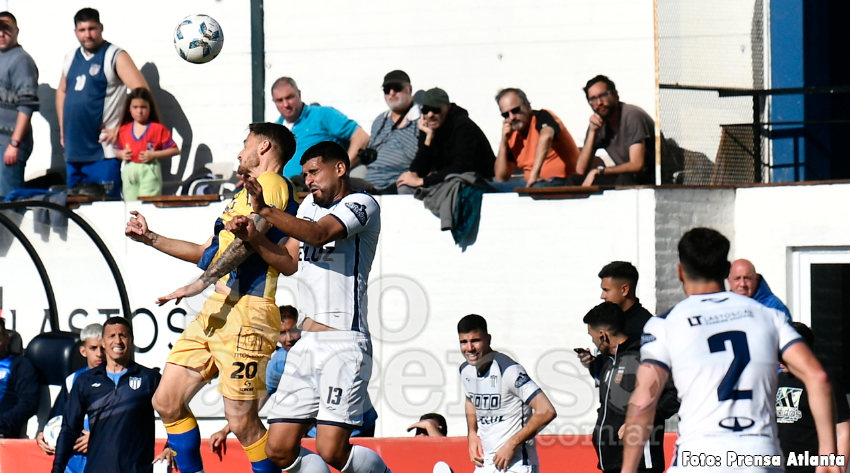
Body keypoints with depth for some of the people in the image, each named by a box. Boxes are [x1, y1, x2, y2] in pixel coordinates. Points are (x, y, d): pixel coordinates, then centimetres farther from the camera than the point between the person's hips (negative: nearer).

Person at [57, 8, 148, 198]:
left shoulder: (115, 56, -5)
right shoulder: (71, 58, 15)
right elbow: (61, 91, 29)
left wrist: (120, 128, -13)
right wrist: (62, 126, 17)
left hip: (103, 151, -7)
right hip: (74, 151, 7)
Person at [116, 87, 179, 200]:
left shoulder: (158, 129, -3)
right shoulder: (124, 130, 8)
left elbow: (174, 150, -5)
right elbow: (119, 150, 20)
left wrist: (153, 154, -15)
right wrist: (121, 154, -4)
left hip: (149, 171, -4)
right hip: (129, 172, 4)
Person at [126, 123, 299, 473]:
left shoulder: (271, 183, -5)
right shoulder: (248, 192, 26)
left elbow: (248, 239, -20)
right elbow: (208, 253, 33)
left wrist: (201, 283, -27)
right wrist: (149, 238, 32)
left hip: (245, 313, -10)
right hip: (216, 310, 10)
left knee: (241, 420, -11)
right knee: (167, 402, 6)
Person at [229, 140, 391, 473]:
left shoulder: (362, 204, -3)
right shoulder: (311, 204, 23)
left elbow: (319, 233, -19)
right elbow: (290, 260, 19)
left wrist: (265, 211, -27)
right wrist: (253, 237, 3)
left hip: (343, 344, -8)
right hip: (306, 344, 8)